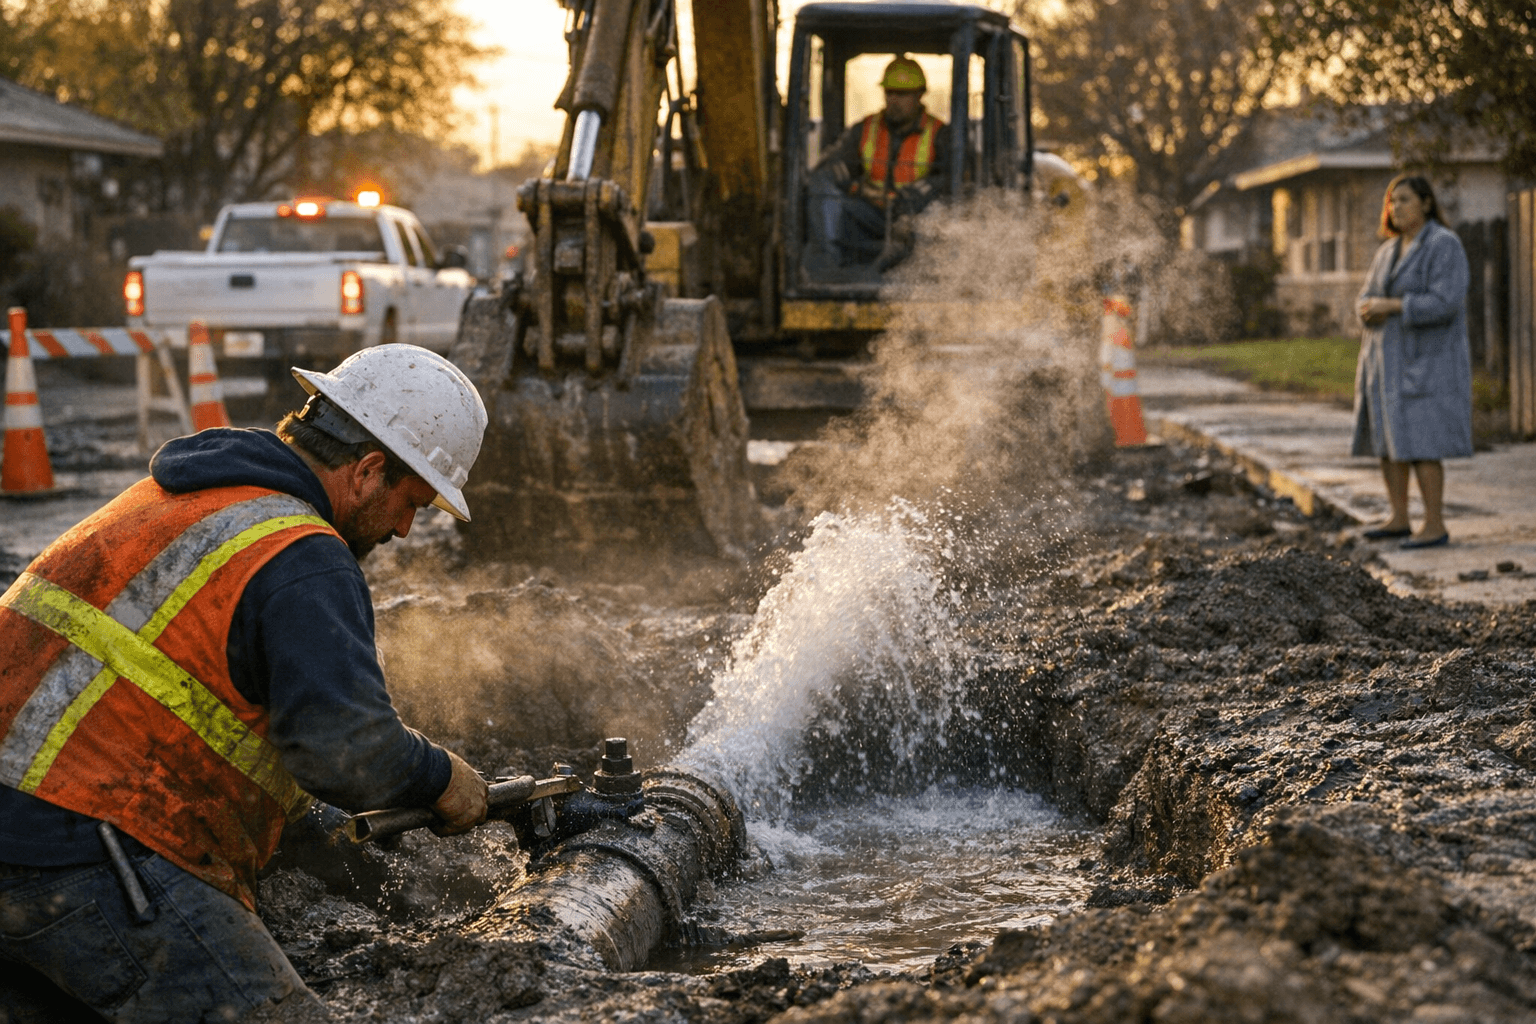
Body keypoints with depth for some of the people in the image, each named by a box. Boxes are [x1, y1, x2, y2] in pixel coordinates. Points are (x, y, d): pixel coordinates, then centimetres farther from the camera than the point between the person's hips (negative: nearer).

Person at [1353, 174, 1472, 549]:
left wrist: (1392, 306, -22)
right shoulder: (1389, 251, 11)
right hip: (1390, 359, 8)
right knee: (1387, 440, 9)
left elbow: (1445, 303, -23)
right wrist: (1371, 309, -14)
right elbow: (1367, 299, 10)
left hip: (1425, 360, -8)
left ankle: (1435, 526, -4)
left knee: (1420, 444, -10)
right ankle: (1399, 520, 18)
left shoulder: (1444, 246, -14)